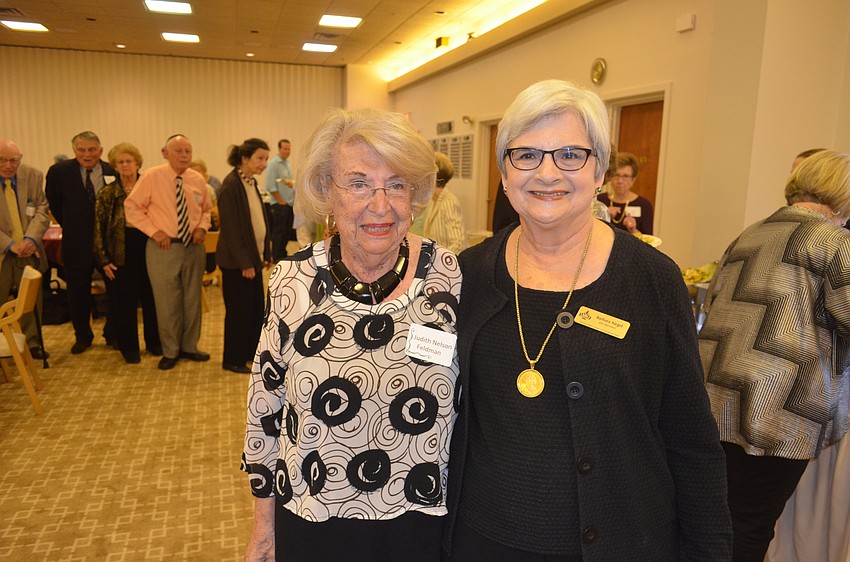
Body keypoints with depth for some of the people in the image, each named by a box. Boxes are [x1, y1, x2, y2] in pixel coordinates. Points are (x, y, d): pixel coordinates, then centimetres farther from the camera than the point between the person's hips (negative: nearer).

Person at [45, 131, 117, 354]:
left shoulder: (114, 172, -8)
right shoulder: (59, 171, -5)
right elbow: (54, 204, 6)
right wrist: (69, 225, 7)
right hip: (77, 243, 1)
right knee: (78, 293, 12)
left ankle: (112, 334, 27)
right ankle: (82, 336, 29)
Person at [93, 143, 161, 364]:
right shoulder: (107, 194, 1)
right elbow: (99, 229, 0)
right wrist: (104, 260, -6)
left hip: (148, 251, 1)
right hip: (120, 255, -1)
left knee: (151, 298, 9)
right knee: (124, 303, 6)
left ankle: (154, 342, 26)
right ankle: (129, 347, 20)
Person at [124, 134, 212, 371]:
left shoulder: (198, 179, 2)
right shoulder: (152, 177, -9)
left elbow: (206, 208, 16)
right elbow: (131, 206, -6)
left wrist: (202, 226, -4)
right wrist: (154, 231, -14)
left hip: (193, 246, 4)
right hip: (164, 247, -4)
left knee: (192, 299, 14)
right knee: (167, 301, 3)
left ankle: (189, 346, 30)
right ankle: (170, 351, 20)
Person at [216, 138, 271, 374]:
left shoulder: (252, 183, 9)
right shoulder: (231, 185, -17)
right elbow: (231, 228, -19)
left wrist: (264, 254, 9)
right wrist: (244, 263, -19)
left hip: (253, 256, 8)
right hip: (237, 260, -8)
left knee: (256, 307, 13)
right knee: (239, 309, 2)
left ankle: (251, 351, 28)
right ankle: (233, 359, 16)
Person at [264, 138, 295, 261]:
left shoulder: (287, 163, 14)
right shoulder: (273, 164, -11)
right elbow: (270, 186, -16)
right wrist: (281, 201, -14)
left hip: (289, 204, 8)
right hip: (279, 204, -8)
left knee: (287, 231, 13)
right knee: (278, 232, -1)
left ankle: (283, 254, 25)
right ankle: (277, 258, 7)